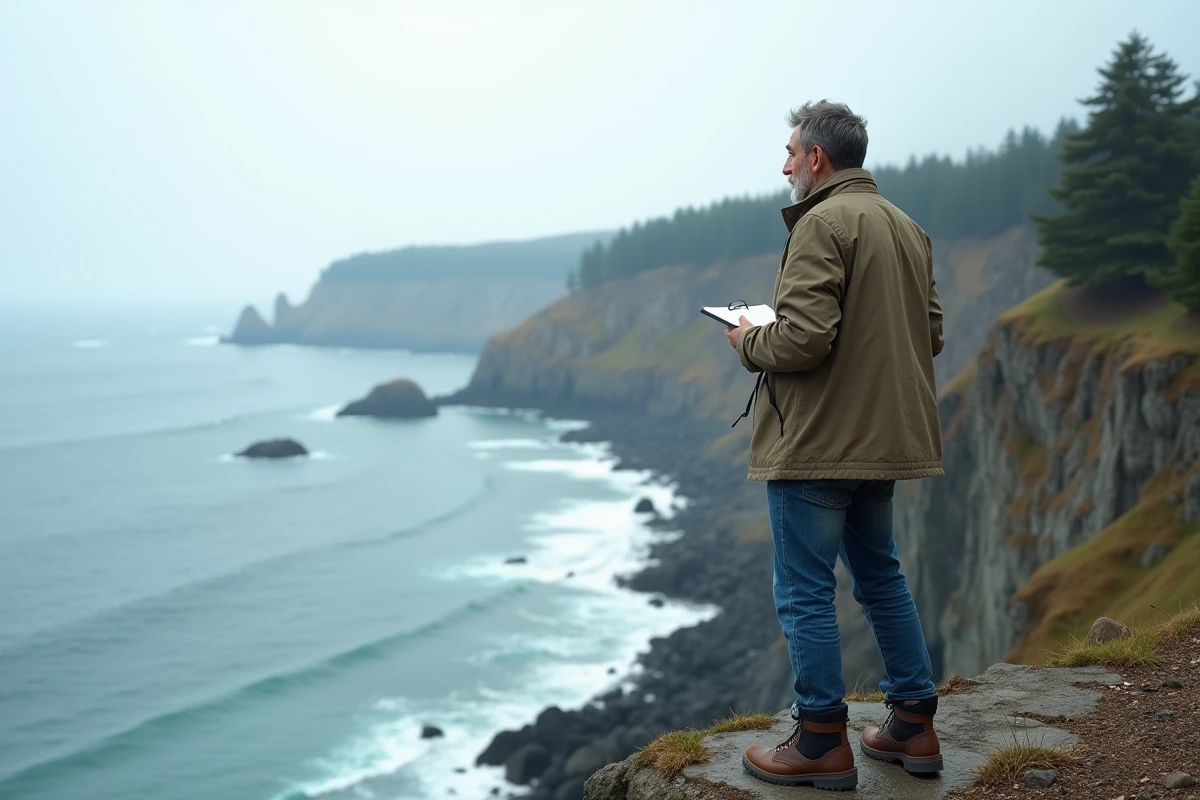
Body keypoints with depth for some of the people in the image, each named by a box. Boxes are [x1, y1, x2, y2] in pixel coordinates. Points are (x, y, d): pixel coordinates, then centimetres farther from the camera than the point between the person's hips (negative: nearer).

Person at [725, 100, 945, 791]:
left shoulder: (824, 224, -15)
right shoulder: (908, 228, 13)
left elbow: (802, 339, -24)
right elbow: (930, 334, 15)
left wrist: (750, 341, -5)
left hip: (818, 442, -9)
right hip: (884, 439, 9)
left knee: (805, 593, 1)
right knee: (881, 578, 19)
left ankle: (824, 745, 9)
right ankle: (915, 726, 26)